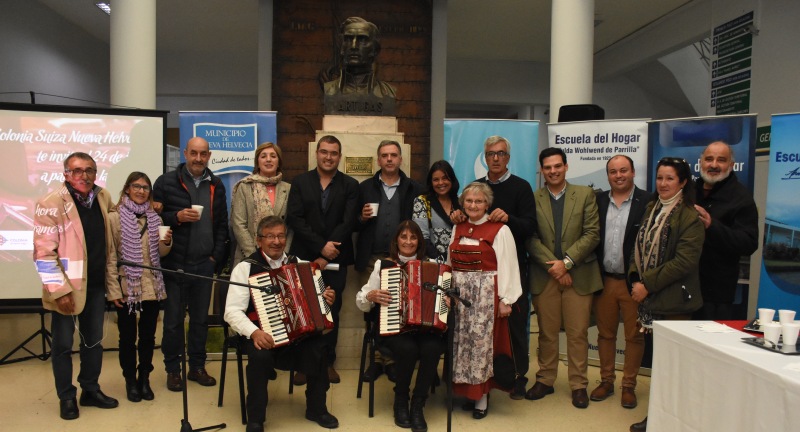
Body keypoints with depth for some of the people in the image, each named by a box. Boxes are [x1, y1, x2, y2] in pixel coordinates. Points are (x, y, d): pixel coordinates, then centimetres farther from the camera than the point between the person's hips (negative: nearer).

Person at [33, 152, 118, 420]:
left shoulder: (103, 197, 3)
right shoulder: (51, 203, -14)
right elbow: (44, 252, -16)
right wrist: (59, 290, -19)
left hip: (96, 284, 6)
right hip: (67, 287, -5)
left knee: (94, 340, 16)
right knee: (63, 344, 8)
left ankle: (90, 390, 31)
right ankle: (66, 397, 24)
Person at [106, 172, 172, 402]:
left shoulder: (154, 218, 8)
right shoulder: (115, 217, -4)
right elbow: (110, 256, -7)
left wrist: (166, 242, -11)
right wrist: (114, 290, -11)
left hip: (152, 286, 3)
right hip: (127, 286, -3)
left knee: (148, 334, 11)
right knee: (128, 336, 8)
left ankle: (144, 379, 25)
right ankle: (130, 380, 23)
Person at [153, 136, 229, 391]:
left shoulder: (216, 186, 8)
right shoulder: (166, 182, -2)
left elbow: (222, 224, 10)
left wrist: (217, 256, 2)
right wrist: (177, 217, -18)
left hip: (204, 264, 3)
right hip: (174, 263, -3)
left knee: (200, 318, 11)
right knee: (173, 319, 6)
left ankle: (197, 367, 24)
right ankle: (173, 369, 20)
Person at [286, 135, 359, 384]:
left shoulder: (350, 185, 3)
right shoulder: (300, 182, 5)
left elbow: (348, 222, -6)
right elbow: (294, 218, -5)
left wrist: (326, 256, -12)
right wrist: (321, 246, -15)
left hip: (335, 258, 0)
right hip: (304, 257, 0)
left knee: (332, 311, 6)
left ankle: (328, 362, 18)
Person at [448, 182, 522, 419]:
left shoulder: (499, 230, -6)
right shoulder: (458, 228, 12)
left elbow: (507, 267, -9)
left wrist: (506, 299, -12)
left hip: (486, 295, -5)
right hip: (459, 294, 5)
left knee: (482, 341, -2)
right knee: (463, 342, 8)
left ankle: (482, 395, 10)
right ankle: (467, 389, 21)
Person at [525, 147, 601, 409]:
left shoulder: (585, 194, 4)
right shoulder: (533, 199, 3)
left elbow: (592, 234, -3)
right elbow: (531, 239, -2)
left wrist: (566, 262, -11)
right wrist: (553, 266, -12)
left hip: (579, 274, 0)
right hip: (545, 276, 0)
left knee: (578, 333, 4)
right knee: (547, 332, 9)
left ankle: (579, 385, 16)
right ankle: (545, 380, 22)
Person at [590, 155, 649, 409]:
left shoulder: (647, 202, -6)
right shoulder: (598, 201, 5)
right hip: (604, 280, 3)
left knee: (634, 335, 8)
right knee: (605, 333, 13)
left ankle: (629, 386, 21)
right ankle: (606, 381, 27)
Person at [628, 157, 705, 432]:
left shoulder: (690, 216, -10)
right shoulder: (652, 209, 13)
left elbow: (685, 261, -17)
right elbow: (640, 247, 15)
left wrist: (648, 284, -16)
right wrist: (635, 280, 0)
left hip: (673, 300, -6)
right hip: (649, 298, 6)